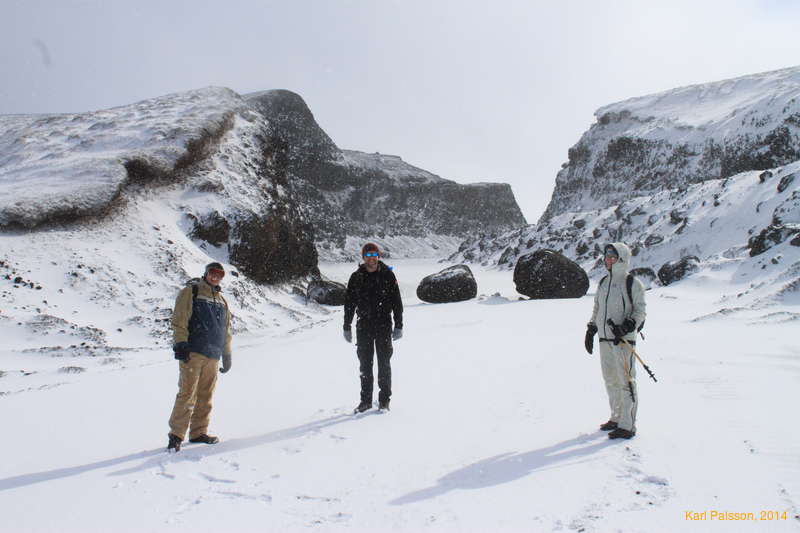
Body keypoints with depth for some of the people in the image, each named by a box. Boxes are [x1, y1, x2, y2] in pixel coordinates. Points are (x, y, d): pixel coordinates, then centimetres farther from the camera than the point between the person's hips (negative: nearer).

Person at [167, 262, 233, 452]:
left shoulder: (222, 301, 22)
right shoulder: (191, 292, 3)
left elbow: (226, 330, 25)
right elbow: (179, 320, -6)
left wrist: (227, 354, 21)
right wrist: (180, 344, -15)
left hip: (213, 356, 6)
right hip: (192, 353, -6)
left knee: (205, 396, 9)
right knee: (187, 394, -9)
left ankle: (198, 432, 18)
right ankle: (176, 435, -3)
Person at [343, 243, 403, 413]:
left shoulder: (387, 275, 0)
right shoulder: (356, 277, 5)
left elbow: (397, 302, 1)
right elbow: (349, 303, 9)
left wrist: (398, 326, -3)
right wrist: (347, 327, 5)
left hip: (384, 324, -2)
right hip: (363, 326, 2)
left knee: (384, 363, 2)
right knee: (365, 364, 7)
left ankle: (384, 399, 12)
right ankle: (366, 400, 16)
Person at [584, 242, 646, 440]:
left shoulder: (633, 283, -5)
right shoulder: (603, 283, 15)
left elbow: (640, 310, -6)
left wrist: (627, 326, -21)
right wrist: (590, 330, 16)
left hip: (624, 340, -7)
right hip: (605, 339, 7)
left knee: (626, 381, -4)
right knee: (611, 380, 14)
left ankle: (628, 425, 2)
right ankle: (617, 418, 27)